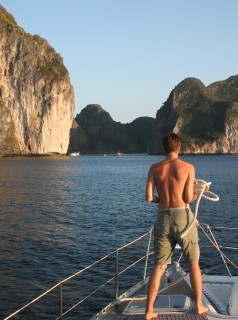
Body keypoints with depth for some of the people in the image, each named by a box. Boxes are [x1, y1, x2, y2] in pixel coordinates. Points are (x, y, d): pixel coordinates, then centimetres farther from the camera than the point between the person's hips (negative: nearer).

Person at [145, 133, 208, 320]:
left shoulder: (155, 168, 3)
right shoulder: (188, 167, -4)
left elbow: (149, 197, -2)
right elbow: (188, 198, -8)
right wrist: (195, 196, 15)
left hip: (163, 219, 2)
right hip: (183, 217, -2)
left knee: (159, 267, 9)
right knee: (194, 263, 16)